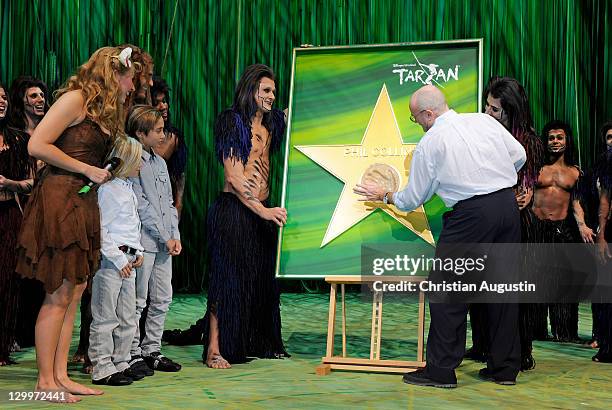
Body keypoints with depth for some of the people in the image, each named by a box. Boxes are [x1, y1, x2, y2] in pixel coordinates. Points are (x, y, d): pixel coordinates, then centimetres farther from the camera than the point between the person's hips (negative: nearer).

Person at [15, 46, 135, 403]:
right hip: (60, 198, -9)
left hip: (84, 203, 9)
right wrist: (87, 170, -12)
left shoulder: (106, 112, 18)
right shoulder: (77, 98, -8)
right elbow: (36, 146, -15)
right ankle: (46, 380, 1)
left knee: (75, 293, 7)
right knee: (59, 295, -6)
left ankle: (60, 375, 12)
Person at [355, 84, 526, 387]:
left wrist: (384, 196, 24)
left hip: (470, 214, -6)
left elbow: (411, 200, 6)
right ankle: (505, 368, 19)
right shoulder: (484, 121, 10)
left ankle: (441, 370, 3)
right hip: (508, 205, 6)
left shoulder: (429, 144, -2)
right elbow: (519, 156, 14)